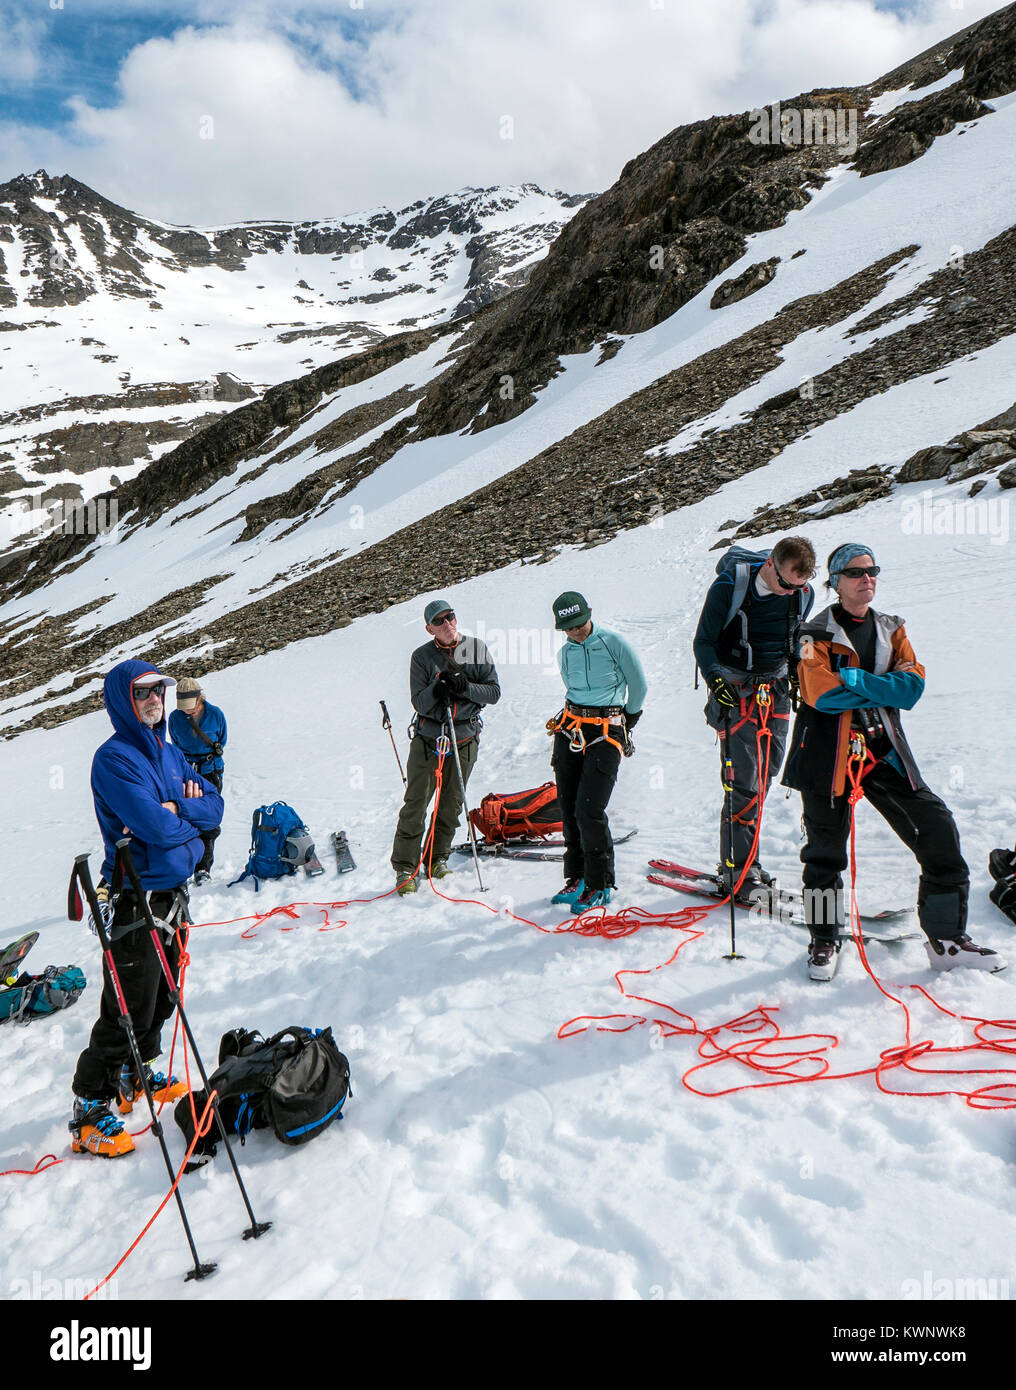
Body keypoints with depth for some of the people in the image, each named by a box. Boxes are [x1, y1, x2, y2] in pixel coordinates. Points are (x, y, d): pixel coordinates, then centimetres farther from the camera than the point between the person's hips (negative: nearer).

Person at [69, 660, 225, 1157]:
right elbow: (154, 826, -26)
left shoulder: (170, 753, 10)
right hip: (135, 899, -8)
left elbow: (214, 805, 5)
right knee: (128, 1011, -3)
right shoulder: (114, 758, -16)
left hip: (172, 893, 8)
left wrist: (175, 809, -13)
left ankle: (136, 1075, 40)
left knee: (162, 998, 21)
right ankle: (90, 1109, 12)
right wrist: (188, 819, -7)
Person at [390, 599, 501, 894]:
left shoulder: (477, 648, 1)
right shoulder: (422, 656, -3)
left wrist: (465, 686, -18)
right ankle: (405, 868, 8)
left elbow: (494, 692, -2)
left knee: (450, 807, 11)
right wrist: (437, 687, -27)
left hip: (465, 740, 2)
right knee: (415, 806, -3)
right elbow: (419, 703, -8)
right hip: (427, 739, -2)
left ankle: (436, 861, 27)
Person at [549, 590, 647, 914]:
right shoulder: (565, 654, 10)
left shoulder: (612, 641, -6)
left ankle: (600, 885, 3)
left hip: (606, 733, -5)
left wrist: (626, 719, 12)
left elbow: (638, 685, 3)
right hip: (569, 730, 5)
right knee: (569, 810, 5)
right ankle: (577, 877, 20)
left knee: (589, 811, -12)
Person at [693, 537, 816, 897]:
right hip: (736, 691, -5)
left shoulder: (803, 594, 0)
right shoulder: (729, 586, -14)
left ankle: (741, 859, 19)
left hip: (777, 692, 5)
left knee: (763, 780, 7)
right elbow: (704, 642, -9)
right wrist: (715, 679, -24)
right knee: (744, 784, -9)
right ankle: (739, 868, 1)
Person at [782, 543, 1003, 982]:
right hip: (829, 752, -4)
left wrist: (854, 679, -16)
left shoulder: (891, 631, 13)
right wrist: (882, 689, -10)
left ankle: (946, 940, 13)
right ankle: (824, 941, 26)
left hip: (884, 751, 4)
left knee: (939, 832, -2)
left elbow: (912, 687, -5)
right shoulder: (817, 634, -1)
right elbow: (823, 694, -17)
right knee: (825, 851, 6)